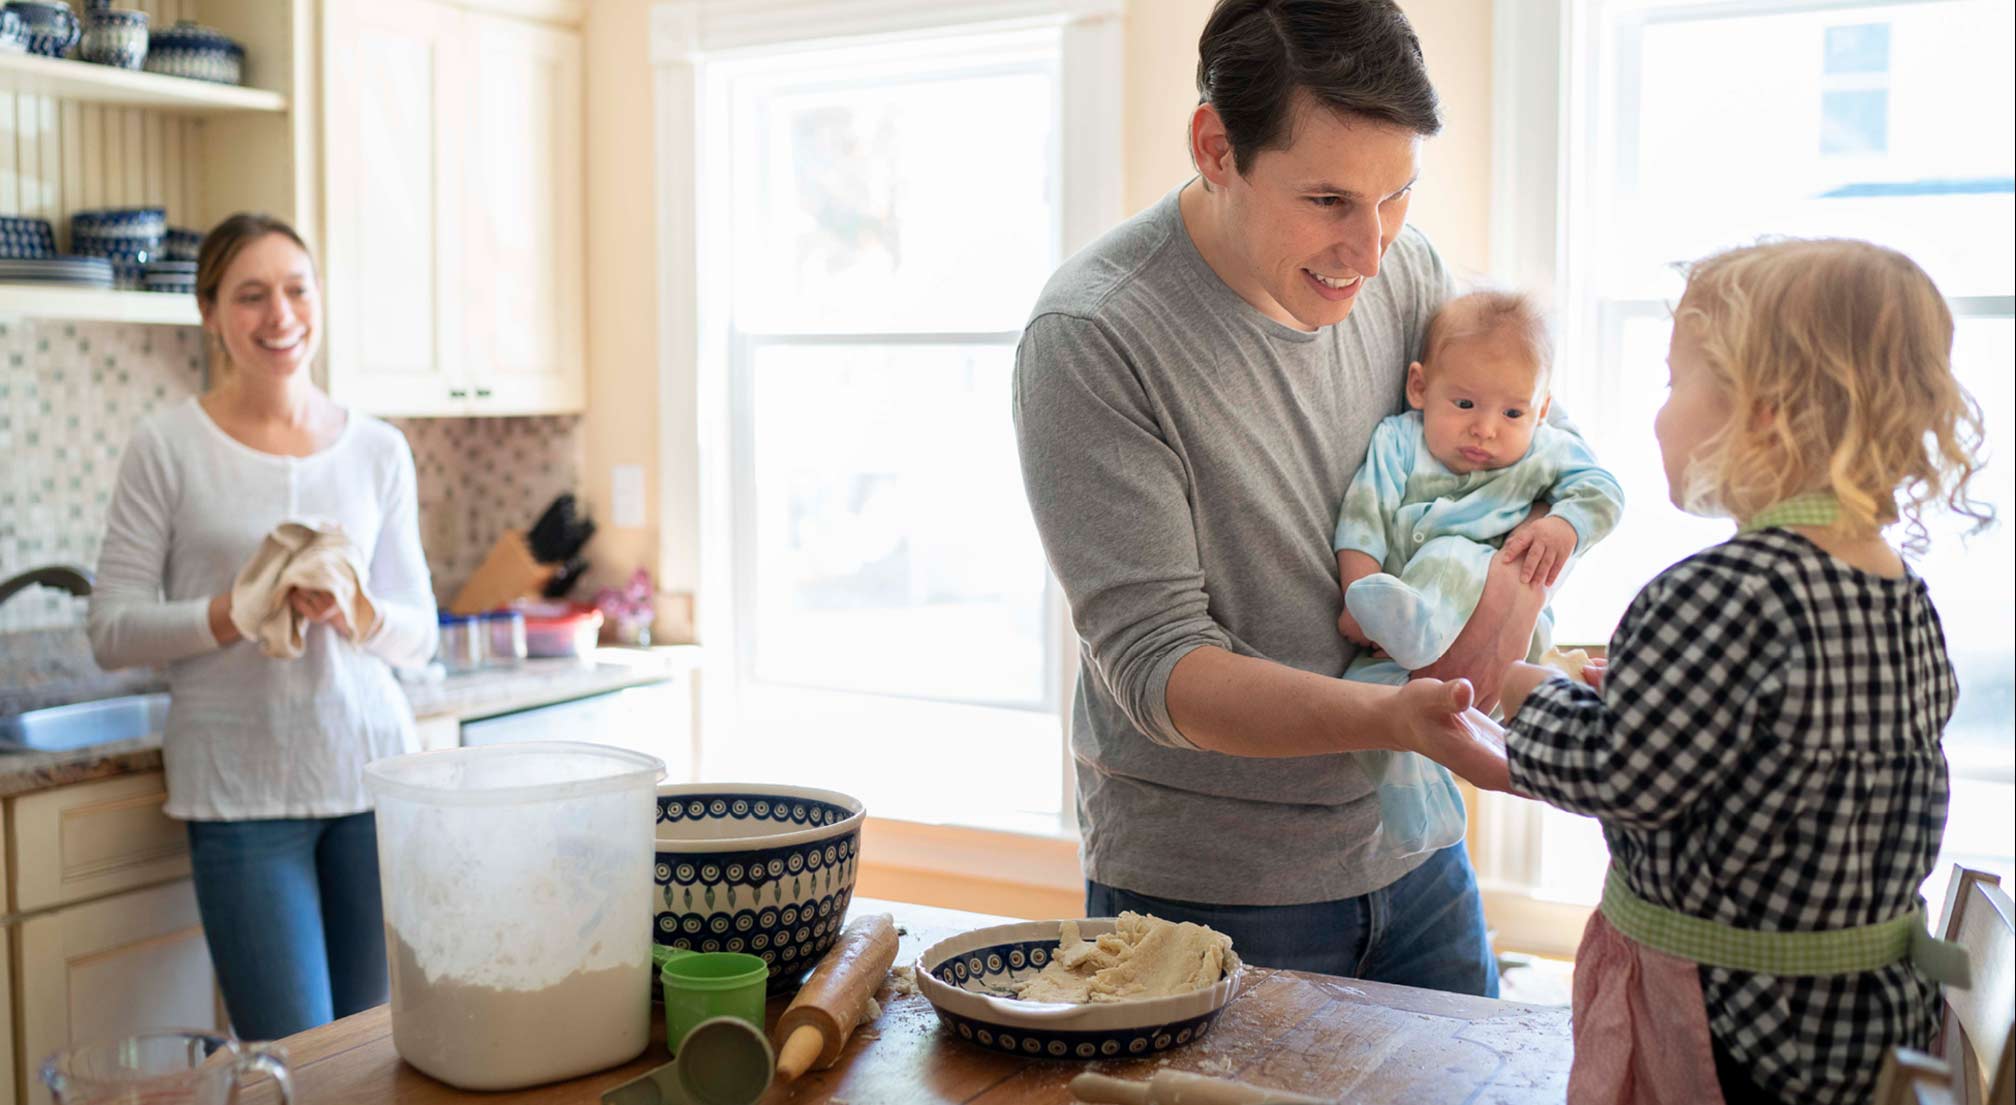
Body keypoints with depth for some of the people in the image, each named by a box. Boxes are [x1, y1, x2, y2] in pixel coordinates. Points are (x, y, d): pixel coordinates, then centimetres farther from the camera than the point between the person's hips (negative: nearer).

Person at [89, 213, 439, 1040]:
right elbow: (112, 631, -3)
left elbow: (418, 636, 8)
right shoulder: (167, 449, -1)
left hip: (371, 771, 3)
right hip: (243, 791, -3)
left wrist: (352, 612, -13)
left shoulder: (378, 451, 7)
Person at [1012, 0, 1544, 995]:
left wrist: (1521, 569, -14)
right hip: (1202, 890, -5)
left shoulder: (1404, 270, -2)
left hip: (1410, 853, 6)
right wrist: (1395, 717, -38)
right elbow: (1156, 667, -23)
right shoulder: (1090, 339, -21)